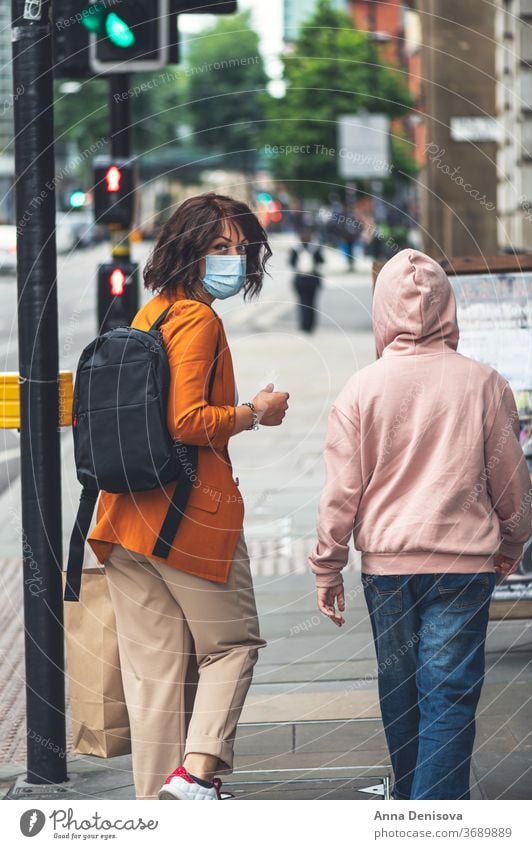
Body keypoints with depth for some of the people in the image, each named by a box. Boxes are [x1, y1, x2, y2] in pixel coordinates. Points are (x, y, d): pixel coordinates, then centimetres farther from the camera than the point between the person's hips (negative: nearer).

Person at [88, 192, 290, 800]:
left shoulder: (146, 316, 15)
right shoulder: (196, 319, -11)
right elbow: (190, 422, -21)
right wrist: (256, 413, -6)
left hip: (127, 516, 8)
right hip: (192, 512, -8)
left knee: (151, 667, 8)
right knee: (233, 643, 7)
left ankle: (156, 799, 9)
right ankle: (197, 768, -9)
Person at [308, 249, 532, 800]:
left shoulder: (362, 388, -5)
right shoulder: (483, 384, -4)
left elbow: (341, 492, -3)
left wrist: (326, 569, 8)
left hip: (386, 562, 1)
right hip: (464, 561, -1)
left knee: (399, 692, 15)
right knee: (450, 694, -2)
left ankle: (409, 800, 29)